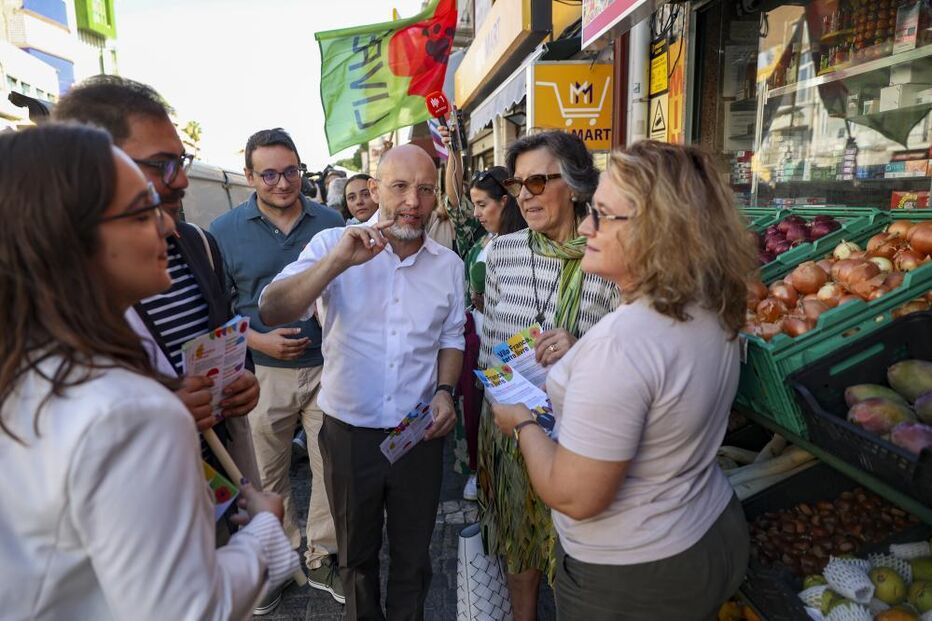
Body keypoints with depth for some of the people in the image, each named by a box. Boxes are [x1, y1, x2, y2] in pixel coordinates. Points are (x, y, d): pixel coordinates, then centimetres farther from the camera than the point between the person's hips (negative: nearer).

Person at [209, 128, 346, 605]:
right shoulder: (225, 231, -2)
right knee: (268, 474, 15)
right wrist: (257, 340, -13)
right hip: (262, 372, 0)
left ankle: (321, 558, 28)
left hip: (327, 366, 1)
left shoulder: (330, 222, 2)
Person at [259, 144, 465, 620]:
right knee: (356, 554, 22)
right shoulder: (333, 244, -11)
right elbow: (271, 312, -23)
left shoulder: (449, 265, 0)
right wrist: (337, 262, -34)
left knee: (413, 553, 20)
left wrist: (444, 391, -5)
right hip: (349, 431, -1)